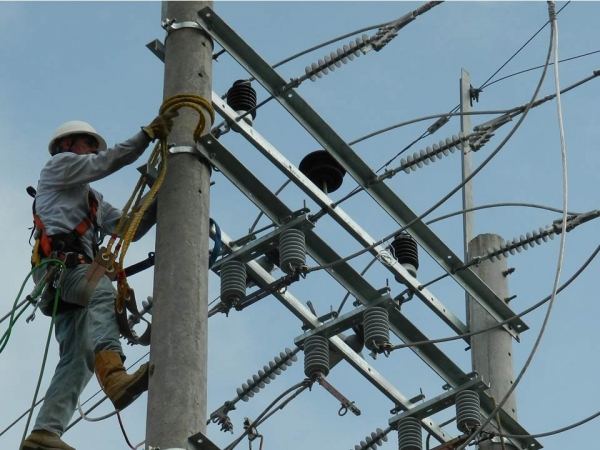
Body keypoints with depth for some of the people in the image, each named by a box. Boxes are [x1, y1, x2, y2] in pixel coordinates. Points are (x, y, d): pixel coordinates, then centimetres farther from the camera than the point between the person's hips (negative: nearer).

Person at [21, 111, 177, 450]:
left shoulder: (95, 201, 41)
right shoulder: (59, 165, 19)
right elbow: (107, 163, 5)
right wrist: (149, 134, 4)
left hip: (75, 270, 9)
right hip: (60, 263, -9)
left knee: (77, 358, -10)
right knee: (103, 292, -37)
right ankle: (114, 374, -62)